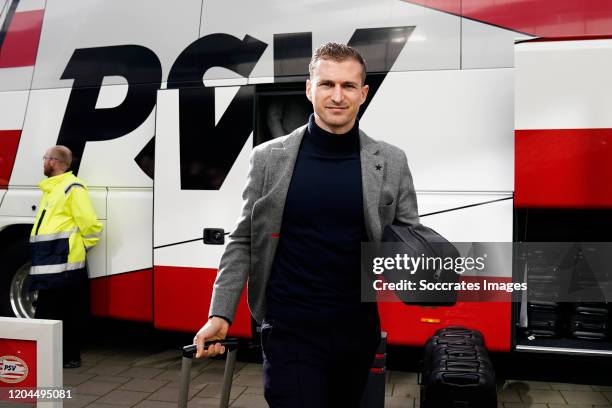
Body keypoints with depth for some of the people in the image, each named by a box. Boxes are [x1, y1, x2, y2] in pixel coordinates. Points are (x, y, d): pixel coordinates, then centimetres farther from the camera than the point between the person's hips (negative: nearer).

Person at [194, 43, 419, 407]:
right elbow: (243, 242, 1)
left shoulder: (391, 162, -1)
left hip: (359, 331, 3)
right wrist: (220, 314, -6)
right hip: (290, 331, -2)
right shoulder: (269, 158, -3)